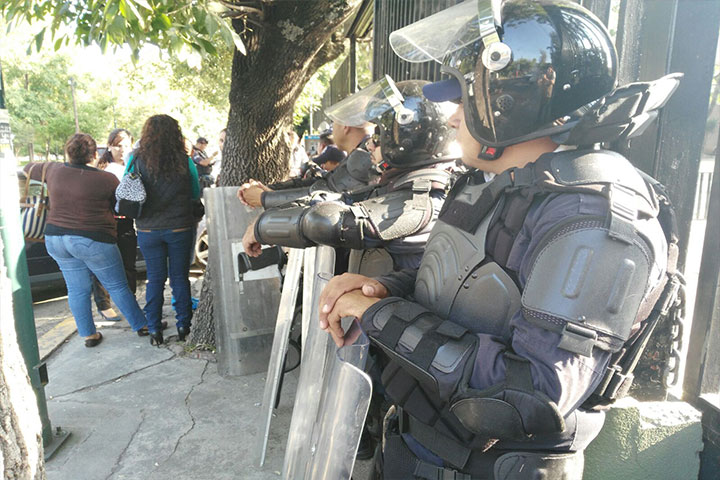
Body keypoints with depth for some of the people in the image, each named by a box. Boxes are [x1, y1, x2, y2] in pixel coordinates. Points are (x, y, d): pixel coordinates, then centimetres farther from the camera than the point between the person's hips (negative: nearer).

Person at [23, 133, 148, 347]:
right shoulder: (107, 179, -14)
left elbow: (29, 169, 21)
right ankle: (141, 326, 18)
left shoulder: (54, 170, 1)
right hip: (93, 241, -5)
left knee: (77, 290, 14)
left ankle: (89, 334, 24)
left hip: (56, 238, 5)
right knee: (117, 287, 6)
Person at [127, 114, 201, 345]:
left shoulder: (137, 160, -7)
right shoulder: (185, 161, -8)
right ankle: (183, 326, 19)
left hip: (148, 229, 1)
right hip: (180, 228, 0)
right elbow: (196, 195, 4)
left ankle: (154, 330, 17)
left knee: (155, 279, 11)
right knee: (180, 277, 11)